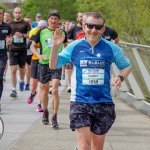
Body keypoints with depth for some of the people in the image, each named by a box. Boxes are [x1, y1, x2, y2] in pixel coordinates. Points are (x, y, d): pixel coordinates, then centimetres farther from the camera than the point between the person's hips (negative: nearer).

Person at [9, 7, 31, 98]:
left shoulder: (25, 24, 2)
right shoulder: (10, 24, 7)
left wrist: (22, 35, -17)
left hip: (22, 50, 0)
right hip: (13, 50, 0)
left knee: (22, 69, 14)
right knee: (13, 70, -9)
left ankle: (22, 81, 45)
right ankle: (14, 90, -8)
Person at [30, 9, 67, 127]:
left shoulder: (62, 32, 4)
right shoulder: (42, 32, 2)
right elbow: (33, 46, 11)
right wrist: (39, 55, -5)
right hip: (44, 64, 1)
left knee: (55, 90, -14)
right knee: (44, 90, 13)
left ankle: (54, 118, -12)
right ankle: (45, 112, 35)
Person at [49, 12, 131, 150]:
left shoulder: (111, 48, 0)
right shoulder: (74, 47, -1)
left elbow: (126, 66, 13)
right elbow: (53, 65, 4)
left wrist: (120, 77, -8)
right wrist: (55, 46, -11)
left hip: (104, 103, 2)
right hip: (80, 102, -2)